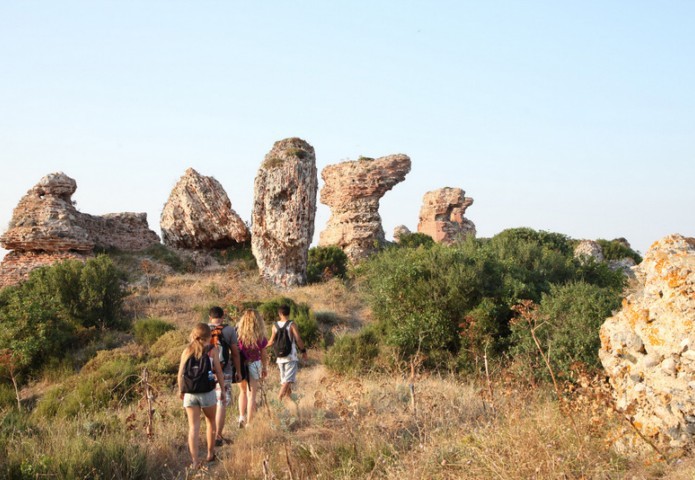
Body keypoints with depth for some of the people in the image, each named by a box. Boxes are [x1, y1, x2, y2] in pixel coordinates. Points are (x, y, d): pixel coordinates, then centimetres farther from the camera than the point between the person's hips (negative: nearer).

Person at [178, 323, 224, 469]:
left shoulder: (187, 351, 2)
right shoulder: (212, 350, -5)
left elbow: (180, 374, 2)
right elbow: (219, 372, -5)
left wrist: (181, 390, 15)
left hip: (190, 394, 2)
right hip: (208, 393, -1)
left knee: (193, 427, 5)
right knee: (210, 422, 21)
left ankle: (195, 461, 2)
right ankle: (210, 454, 30)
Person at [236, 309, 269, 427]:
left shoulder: (238, 333, -9)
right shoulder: (260, 336, -9)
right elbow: (263, 354, 0)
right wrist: (265, 368, 14)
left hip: (239, 365, 2)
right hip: (254, 365, -2)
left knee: (243, 391, 24)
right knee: (251, 395, 7)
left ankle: (242, 417, 17)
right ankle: (249, 423, 8)